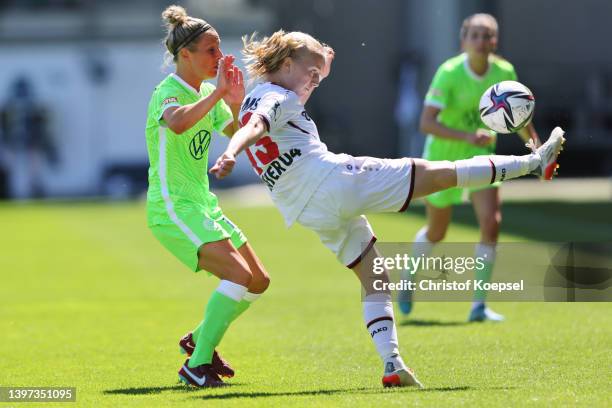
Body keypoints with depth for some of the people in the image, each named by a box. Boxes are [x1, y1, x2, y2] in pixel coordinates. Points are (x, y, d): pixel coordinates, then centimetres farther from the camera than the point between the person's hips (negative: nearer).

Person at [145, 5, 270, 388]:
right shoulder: (169, 92, -17)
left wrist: (236, 104, -4)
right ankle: (196, 367, -17)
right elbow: (178, 123, -41)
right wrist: (218, 92, -35)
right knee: (239, 274, -23)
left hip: (203, 204, 9)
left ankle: (198, 340, 28)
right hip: (173, 208, -9)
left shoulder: (208, 92, 10)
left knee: (259, 282, 12)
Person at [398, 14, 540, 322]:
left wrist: (535, 145, 12)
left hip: (480, 156, 3)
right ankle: (408, 278, 45)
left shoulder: (505, 72, -10)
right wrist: (467, 137, -43)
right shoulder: (449, 73, -24)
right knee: (436, 233, 12)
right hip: (442, 157, -3)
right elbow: (426, 123, -32)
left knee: (491, 222, -17)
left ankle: (479, 305, -10)